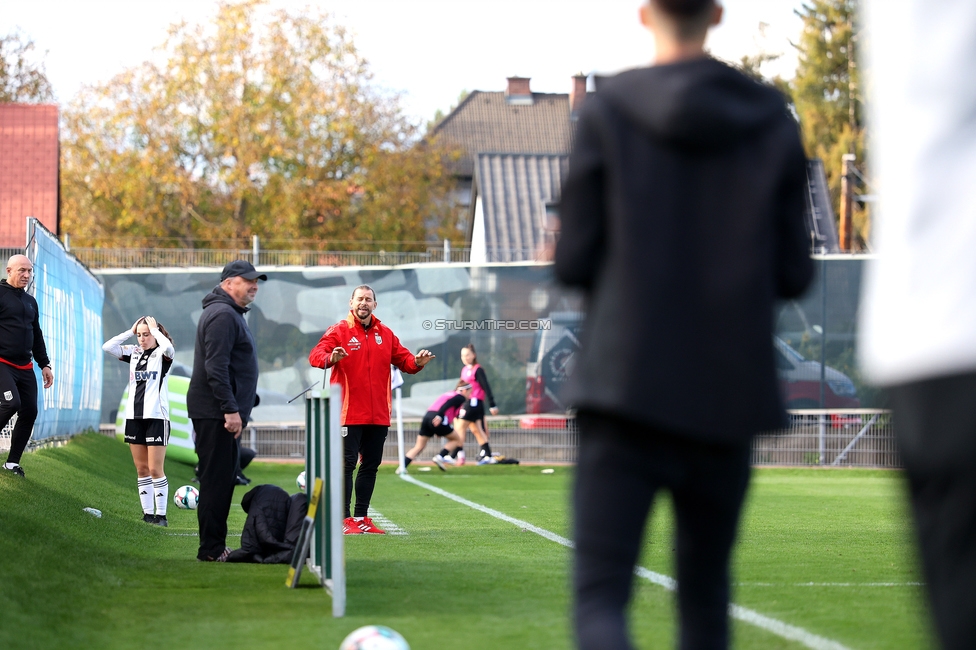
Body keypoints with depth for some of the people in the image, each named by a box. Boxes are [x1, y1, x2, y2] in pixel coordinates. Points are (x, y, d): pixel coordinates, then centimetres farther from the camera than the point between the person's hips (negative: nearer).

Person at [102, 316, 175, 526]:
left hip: (156, 417, -6)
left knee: (155, 469, -7)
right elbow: (108, 347, 2)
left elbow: (169, 349, -27)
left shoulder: (162, 354, -3)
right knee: (141, 470, 7)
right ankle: (148, 514, 11)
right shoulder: (134, 353, 10)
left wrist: (155, 329, -13)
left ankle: (161, 515, -3)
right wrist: (130, 331, 0)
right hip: (134, 417, 6)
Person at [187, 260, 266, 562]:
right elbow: (216, 367, -22)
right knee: (216, 479, -9)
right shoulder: (223, 315, -14)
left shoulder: (229, 313, 21)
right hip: (215, 413, -11)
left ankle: (215, 545, 16)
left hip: (218, 413, 11)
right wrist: (230, 410, -24)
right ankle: (211, 549, -8)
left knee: (222, 478, 12)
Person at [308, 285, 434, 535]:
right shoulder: (339, 331, -4)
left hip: (378, 415, 6)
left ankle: (362, 518, 19)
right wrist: (330, 358, -38)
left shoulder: (385, 334, 12)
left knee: (371, 465, 11)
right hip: (349, 413, -6)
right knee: (347, 463, -7)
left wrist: (417, 362, -10)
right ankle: (344, 519, -3)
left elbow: (402, 358, 12)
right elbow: (315, 355, -16)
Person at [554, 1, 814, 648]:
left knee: (600, 595, -7)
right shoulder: (773, 121, 3)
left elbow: (574, 263, -3)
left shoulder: (609, 111, -4)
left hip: (626, 390, -3)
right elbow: (792, 274, 5)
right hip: (729, 394, 3)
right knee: (705, 588, 17)